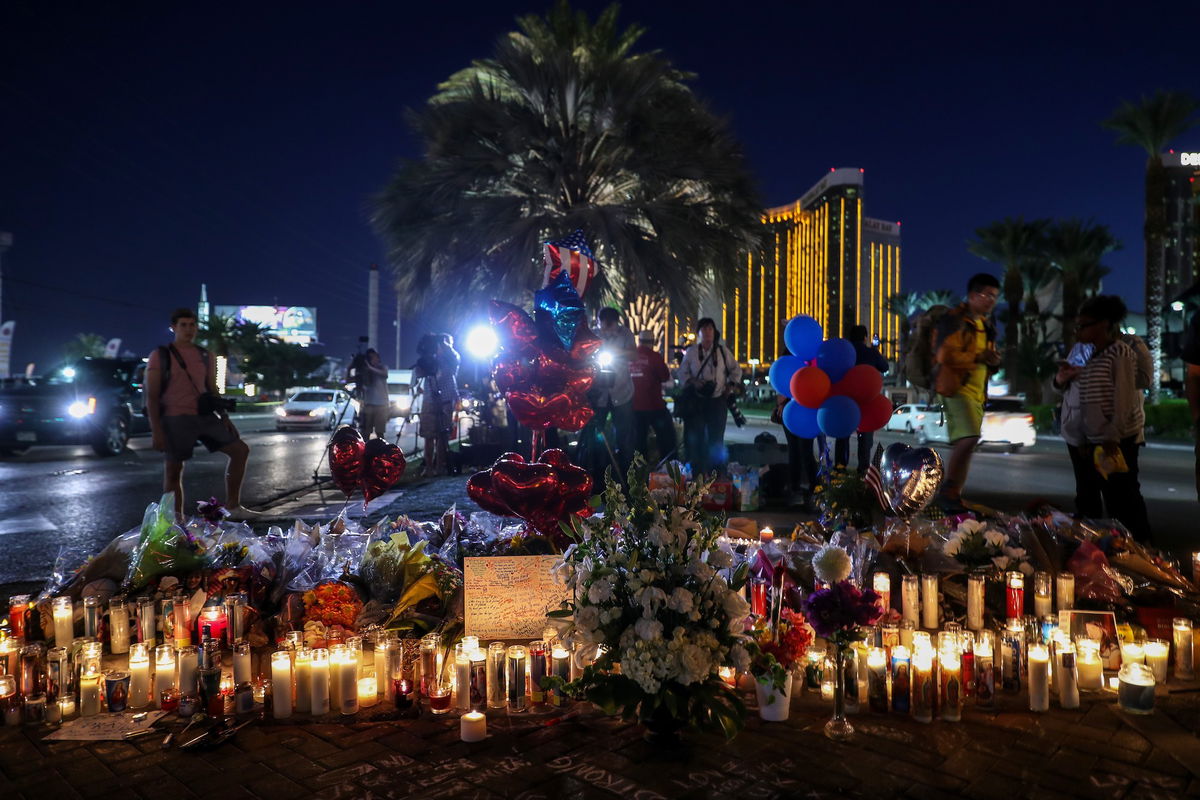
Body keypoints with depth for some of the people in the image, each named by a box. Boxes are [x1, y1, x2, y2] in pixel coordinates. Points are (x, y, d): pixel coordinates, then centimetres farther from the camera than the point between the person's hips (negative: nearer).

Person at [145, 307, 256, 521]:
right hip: (176, 419, -5)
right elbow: (152, 396, -5)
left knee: (240, 450, -2)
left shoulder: (205, 357, 14)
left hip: (205, 416, 5)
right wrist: (156, 430, -13)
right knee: (173, 471, 0)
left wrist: (224, 417, 9)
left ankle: (232, 507, 6)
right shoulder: (160, 356, 0)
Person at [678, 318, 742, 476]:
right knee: (695, 437, 0)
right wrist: (692, 382, -11)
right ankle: (697, 474, 7)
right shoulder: (691, 352, 4)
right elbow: (682, 372, 6)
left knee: (716, 438, 4)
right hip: (696, 400, 0)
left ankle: (716, 474, 12)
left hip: (717, 400, 1)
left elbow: (736, 371, 13)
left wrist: (730, 386, 4)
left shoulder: (723, 351, 5)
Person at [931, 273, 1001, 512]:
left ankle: (953, 495, 18)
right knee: (968, 437, -24)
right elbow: (945, 355, -20)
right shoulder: (954, 320, -8)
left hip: (977, 391, 10)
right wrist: (978, 358, -23)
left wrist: (992, 359, 11)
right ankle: (947, 490, -14)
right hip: (957, 387, -10)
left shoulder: (985, 324, 21)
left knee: (965, 444, 10)